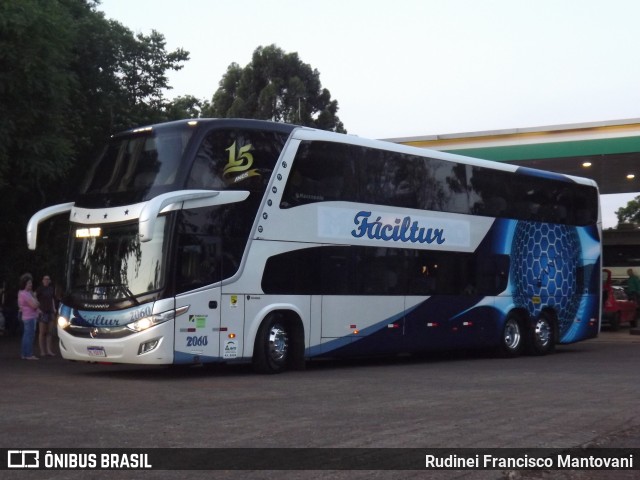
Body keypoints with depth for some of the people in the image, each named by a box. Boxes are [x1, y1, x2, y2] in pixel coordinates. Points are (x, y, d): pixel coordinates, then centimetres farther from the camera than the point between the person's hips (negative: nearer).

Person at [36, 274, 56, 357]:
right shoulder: (40, 289, -7)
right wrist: (38, 309, -16)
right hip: (42, 312, -6)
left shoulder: (51, 289, 11)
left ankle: (49, 350, 9)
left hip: (50, 312, 6)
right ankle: (42, 351, -1)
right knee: (42, 332, -3)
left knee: (50, 332, 6)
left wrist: (54, 308, 14)